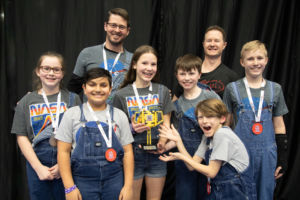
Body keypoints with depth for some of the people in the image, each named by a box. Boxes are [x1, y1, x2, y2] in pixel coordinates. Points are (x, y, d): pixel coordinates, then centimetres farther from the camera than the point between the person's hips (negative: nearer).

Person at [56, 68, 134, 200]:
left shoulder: (119, 115, 4)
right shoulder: (72, 114, 0)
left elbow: (127, 152, 4)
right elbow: (63, 152, -1)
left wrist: (128, 186, -1)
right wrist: (69, 187, -6)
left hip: (114, 182, 1)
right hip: (82, 182, -1)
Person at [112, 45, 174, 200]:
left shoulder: (162, 91, 4)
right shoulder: (121, 95, -3)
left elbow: (166, 122, 3)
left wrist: (163, 142, -15)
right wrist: (132, 129, -18)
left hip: (156, 154, 2)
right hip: (132, 154, -2)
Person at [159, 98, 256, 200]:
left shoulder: (222, 134, -18)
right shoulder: (207, 136, 9)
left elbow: (211, 172, -16)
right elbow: (192, 165, 2)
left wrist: (183, 157, -12)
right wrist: (178, 140, -2)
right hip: (218, 190, 7)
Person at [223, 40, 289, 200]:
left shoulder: (275, 89, 4)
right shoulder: (232, 89, -1)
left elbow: (279, 125, 8)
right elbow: (225, 123, 4)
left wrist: (282, 157, 5)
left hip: (266, 153, 2)